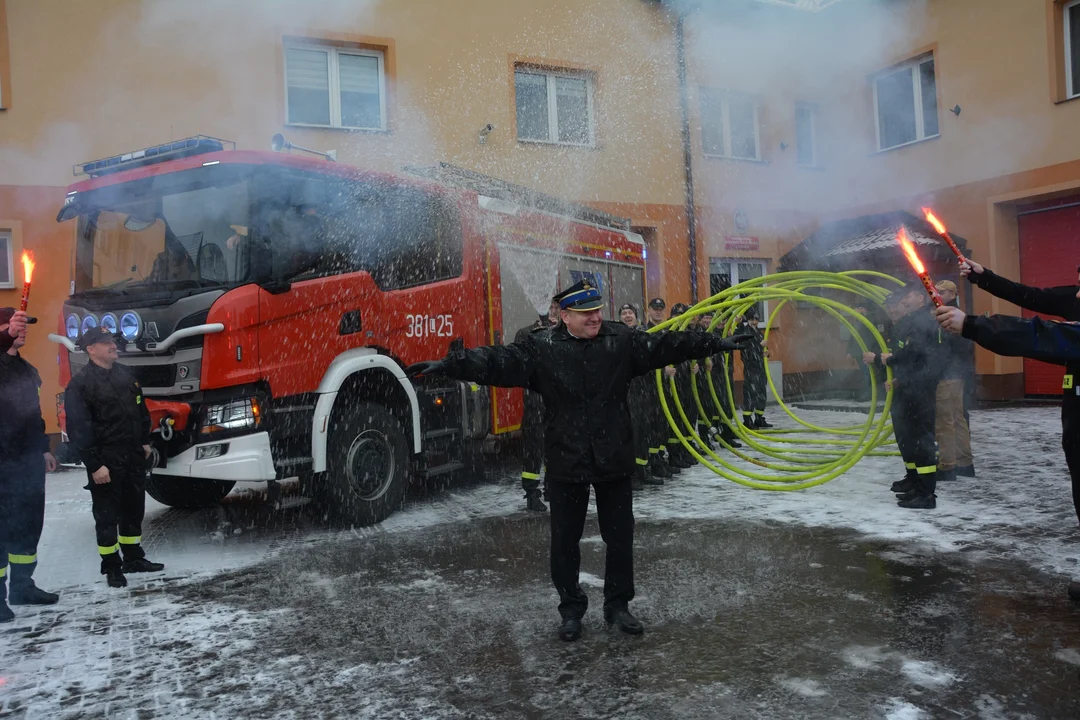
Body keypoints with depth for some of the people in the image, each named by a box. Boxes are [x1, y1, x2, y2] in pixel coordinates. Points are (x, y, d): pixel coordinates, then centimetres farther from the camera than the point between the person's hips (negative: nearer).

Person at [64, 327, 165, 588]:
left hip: (133, 455, 7)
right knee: (107, 514, 3)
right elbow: (78, 428, -16)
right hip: (106, 460, -7)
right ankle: (111, 566, 14)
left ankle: (134, 557, 29)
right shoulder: (80, 384, -13)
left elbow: (141, 410, 19)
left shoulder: (125, 374, 9)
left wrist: (145, 441, 15)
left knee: (134, 508, 15)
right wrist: (94, 465, -19)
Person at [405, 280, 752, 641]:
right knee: (565, 541, 10)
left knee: (620, 537, 13)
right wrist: (447, 365, -25)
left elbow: (666, 344, 2)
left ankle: (617, 605, 32)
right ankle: (571, 608, 29)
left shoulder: (621, 340, -1)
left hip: (615, 461, 2)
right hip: (566, 462, -1)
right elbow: (496, 361, -15)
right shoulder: (541, 349, -8)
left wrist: (715, 343, 2)